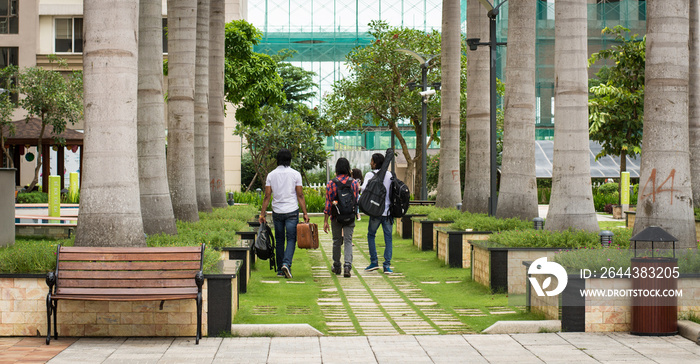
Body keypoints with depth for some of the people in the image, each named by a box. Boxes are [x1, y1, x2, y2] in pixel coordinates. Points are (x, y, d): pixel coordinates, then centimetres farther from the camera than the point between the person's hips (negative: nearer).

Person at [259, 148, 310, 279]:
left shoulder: (271, 175, 2)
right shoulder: (295, 174, -3)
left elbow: (267, 196, 0)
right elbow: (300, 196, -4)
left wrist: (262, 214, 3)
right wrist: (305, 213, -1)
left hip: (277, 212, 2)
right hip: (292, 211, -2)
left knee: (279, 240, 11)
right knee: (291, 239, 1)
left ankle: (280, 270, 13)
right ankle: (286, 264, -20)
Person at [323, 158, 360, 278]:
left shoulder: (331, 183, -6)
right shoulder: (354, 183, -3)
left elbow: (328, 203, -6)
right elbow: (357, 201, 3)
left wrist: (325, 221, -2)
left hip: (336, 218, 0)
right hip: (350, 217, 0)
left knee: (337, 241, 14)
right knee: (348, 241, 0)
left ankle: (336, 267, 25)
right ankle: (347, 266, -17)